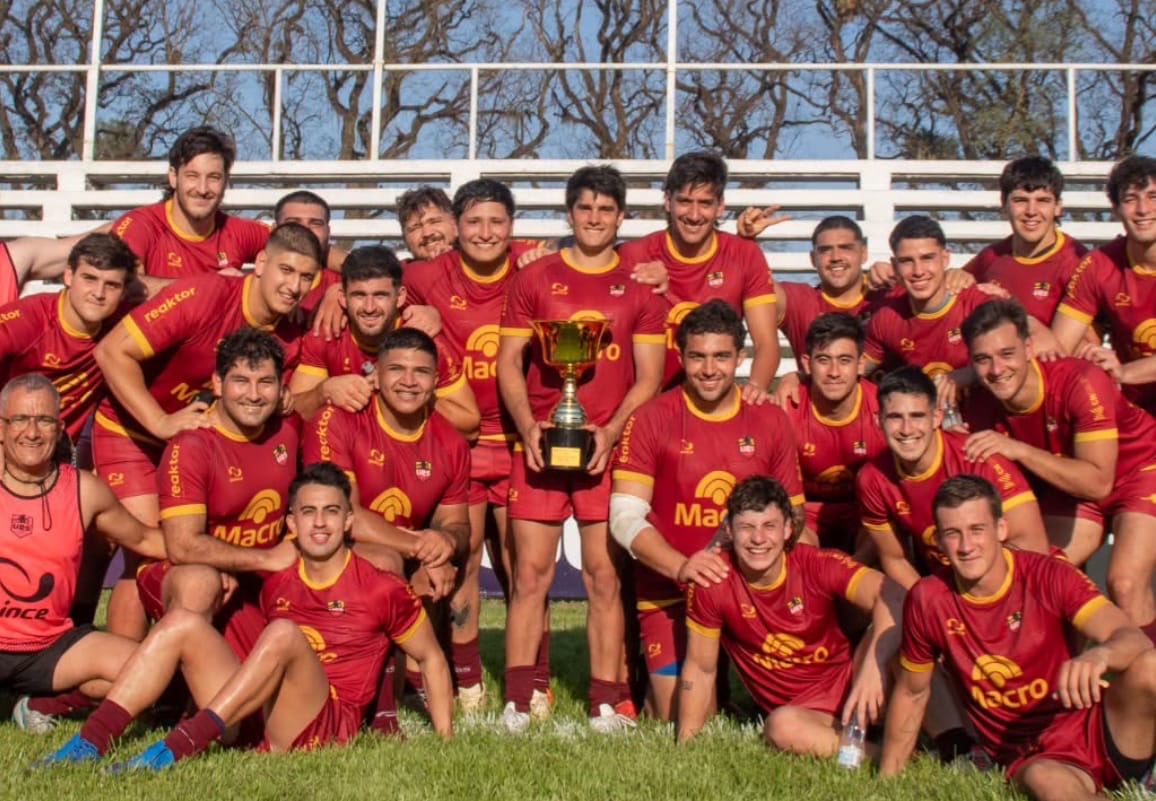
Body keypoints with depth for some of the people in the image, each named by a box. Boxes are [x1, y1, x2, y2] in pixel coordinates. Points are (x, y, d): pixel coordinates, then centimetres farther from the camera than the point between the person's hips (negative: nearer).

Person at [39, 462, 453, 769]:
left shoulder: (381, 590, 0)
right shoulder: (275, 582, 12)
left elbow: (431, 657, 7)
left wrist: (446, 741, 3)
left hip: (325, 728, -5)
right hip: (255, 721, 5)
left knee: (284, 633, -29)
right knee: (183, 624, -7)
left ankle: (181, 745, -37)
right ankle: (91, 741, -22)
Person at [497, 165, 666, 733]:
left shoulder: (639, 287, 9)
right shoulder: (534, 278, 10)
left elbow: (649, 378, 6)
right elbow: (508, 362, 7)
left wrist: (610, 432, -10)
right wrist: (528, 428, -8)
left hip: (609, 448, 0)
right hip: (539, 444, 0)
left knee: (605, 575, 0)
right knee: (530, 572, -2)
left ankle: (606, 705, 6)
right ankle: (516, 702, 3)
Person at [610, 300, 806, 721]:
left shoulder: (771, 421, 4)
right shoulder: (650, 420, -5)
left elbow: (794, 512, 9)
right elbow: (625, 517, -10)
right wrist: (681, 567, -25)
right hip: (670, 594, -2)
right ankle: (656, 685, 26)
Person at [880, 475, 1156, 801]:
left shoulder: (1049, 576, -9)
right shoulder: (927, 600, -5)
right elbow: (911, 693, 9)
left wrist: (1099, 655, -46)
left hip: (1095, 731, 2)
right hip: (1031, 759, -1)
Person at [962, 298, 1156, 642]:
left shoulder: (1080, 382, -33)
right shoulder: (983, 410, -18)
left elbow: (1098, 482, -36)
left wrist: (1018, 449, -41)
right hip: (1071, 483, 5)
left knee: (1126, 584, -22)